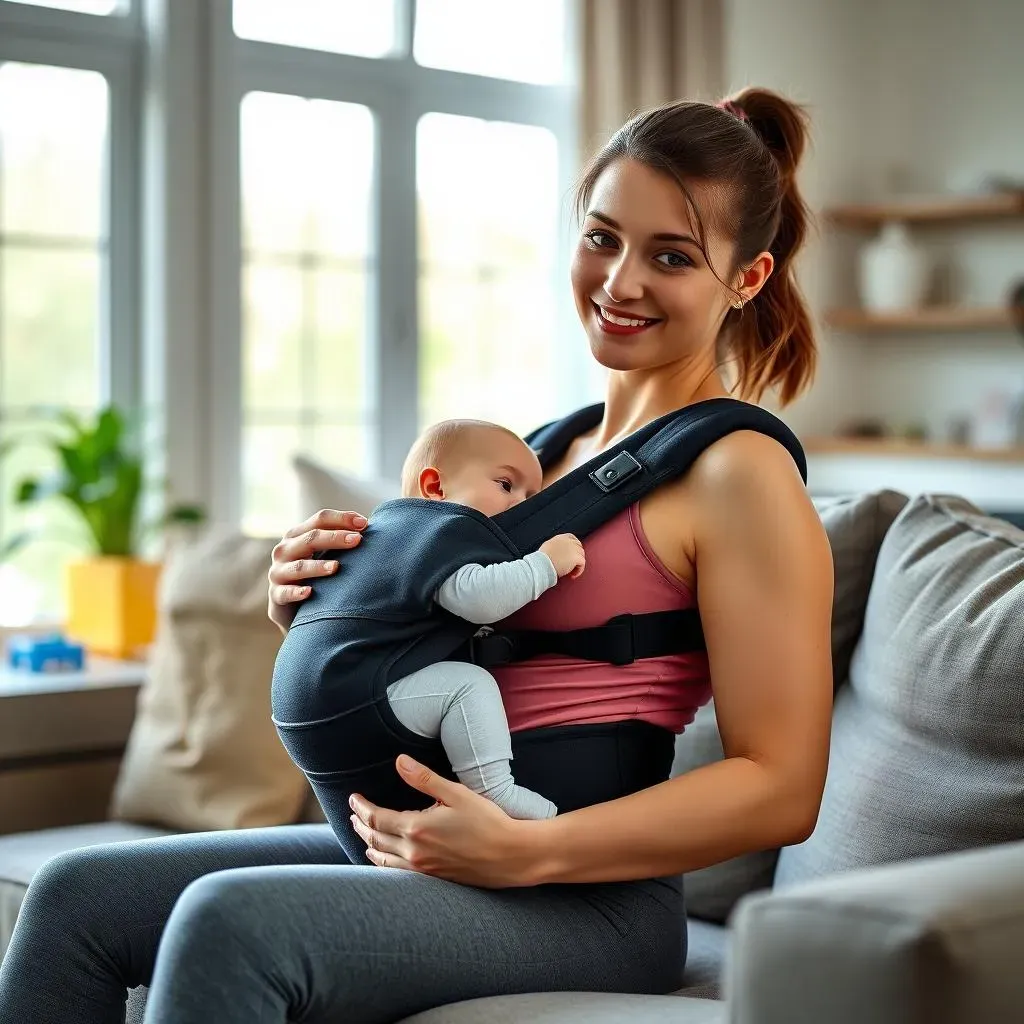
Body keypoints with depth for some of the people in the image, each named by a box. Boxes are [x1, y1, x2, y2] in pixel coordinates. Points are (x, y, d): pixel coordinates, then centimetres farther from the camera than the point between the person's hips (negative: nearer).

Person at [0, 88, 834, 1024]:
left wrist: (524, 851, -22)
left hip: (592, 899, -8)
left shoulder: (738, 472, -8)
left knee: (230, 922, -30)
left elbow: (781, 792, -14)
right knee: (75, 897, -1)